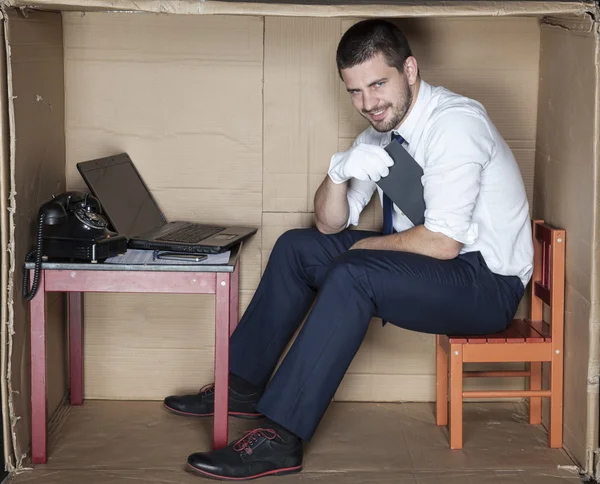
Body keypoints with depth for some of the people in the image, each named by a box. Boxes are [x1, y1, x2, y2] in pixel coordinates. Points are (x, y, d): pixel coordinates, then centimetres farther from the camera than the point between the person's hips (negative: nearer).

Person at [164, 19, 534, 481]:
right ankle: (243, 386, 11)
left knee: (352, 274, -31)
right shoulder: (380, 131, 4)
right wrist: (340, 172, -15)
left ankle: (281, 438, -28)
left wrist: (365, 245, -10)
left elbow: (442, 243, -27)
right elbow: (331, 224, 7)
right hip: (426, 260, 9)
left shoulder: (456, 123, -22)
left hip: (486, 282, -9)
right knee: (298, 247, 6)